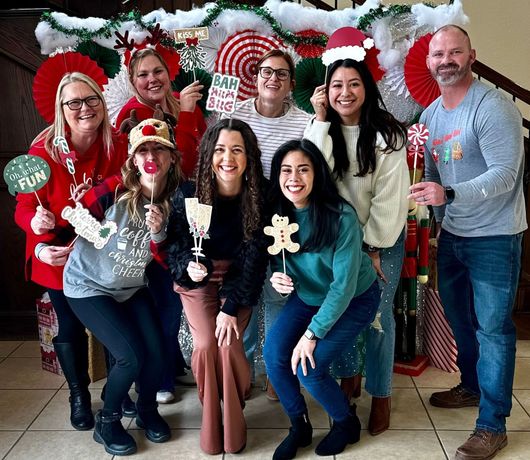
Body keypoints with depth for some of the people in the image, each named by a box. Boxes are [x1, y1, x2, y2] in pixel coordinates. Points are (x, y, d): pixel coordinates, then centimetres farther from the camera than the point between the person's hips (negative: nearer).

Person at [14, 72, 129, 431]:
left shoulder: (119, 146, -9)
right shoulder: (44, 150, -15)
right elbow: (26, 206, -13)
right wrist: (36, 224, -34)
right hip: (59, 258, -1)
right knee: (71, 328, 12)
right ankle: (79, 396, 36)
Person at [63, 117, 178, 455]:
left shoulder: (174, 200, -9)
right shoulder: (114, 191, -23)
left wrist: (158, 233, -24)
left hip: (132, 288, 5)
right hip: (88, 286, -4)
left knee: (157, 353, -7)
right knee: (132, 357, -15)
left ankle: (147, 410, 27)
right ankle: (107, 422, 15)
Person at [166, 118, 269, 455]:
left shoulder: (260, 197, -16)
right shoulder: (189, 195, -14)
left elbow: (256, 256, -14)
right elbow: (176, 245, -5)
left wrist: (231, 306, -19)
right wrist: (188, 266, -28)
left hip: (239, 283, 0)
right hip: (198, 281, 1)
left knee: (228, 344, -18)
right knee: (206, 344, -18)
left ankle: (233, 425, 9)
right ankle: (212, 422, 8)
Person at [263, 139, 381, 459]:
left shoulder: (342, 217, -29)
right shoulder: (278, 213, -13)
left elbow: (344, 285, -25)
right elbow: (278, 263, 1)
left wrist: (312, 333, -23)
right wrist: (277, 279, -23)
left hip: (354, 299, -5)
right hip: (308, 296, 5)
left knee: (307, 367, -15)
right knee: (274, 354, -13)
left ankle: (348, 423, 16)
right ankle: (300, 426, 13)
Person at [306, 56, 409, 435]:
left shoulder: (387, 133, -13)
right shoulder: (325, 130, -2)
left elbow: (391, 195, -13)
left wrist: (374, 248, -13)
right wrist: (320, 120, -20)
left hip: (382, 238, -3)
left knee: (377, 315, -1)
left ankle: (381, 396, 16)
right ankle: (348, 377, 31)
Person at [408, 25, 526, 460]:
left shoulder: (494, 107, -16)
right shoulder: (430, 114, 7)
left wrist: (448, 195, -36)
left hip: (494, 237, -7)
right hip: (451, 235, 8)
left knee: (492, 327, -1)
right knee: (459, 318, 19)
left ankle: (493, 425, 11)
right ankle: (471, 387, 41)